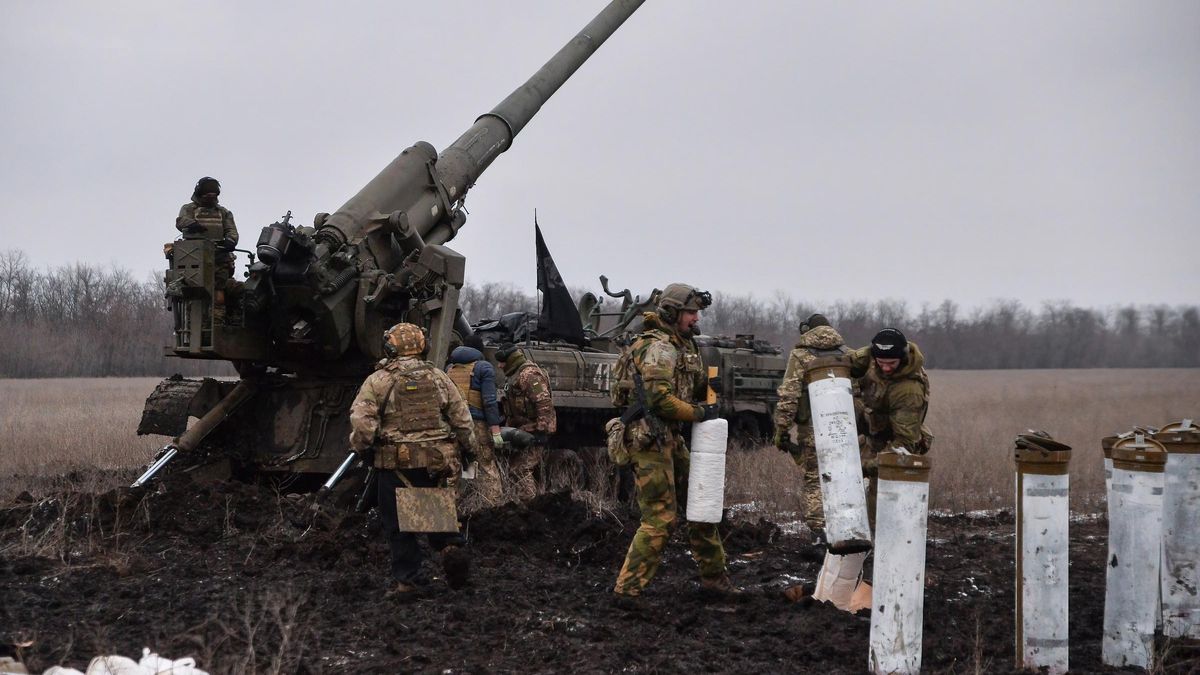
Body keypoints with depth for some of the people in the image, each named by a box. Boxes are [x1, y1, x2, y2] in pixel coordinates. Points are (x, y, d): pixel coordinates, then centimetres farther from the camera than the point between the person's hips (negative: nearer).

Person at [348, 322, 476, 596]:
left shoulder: (378, 381, -4)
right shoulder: (438, 378, 6)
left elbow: (362, 422, -12)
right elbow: (462, 419, 8)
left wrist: (361, 449, 4)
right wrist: (465, 450, 19)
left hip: (396, 463, -3)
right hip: (438, 459, 3)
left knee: (398, 522, 6)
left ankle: (407, 577, 7)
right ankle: (450, 545, -6)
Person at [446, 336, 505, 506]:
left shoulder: (449, 369, 18)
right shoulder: (484, 368, 1)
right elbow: (489, 401, -8)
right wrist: (495, 430, -11)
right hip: (476, 424, -5)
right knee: (487, 468, -3)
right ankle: (496, 506, -8)